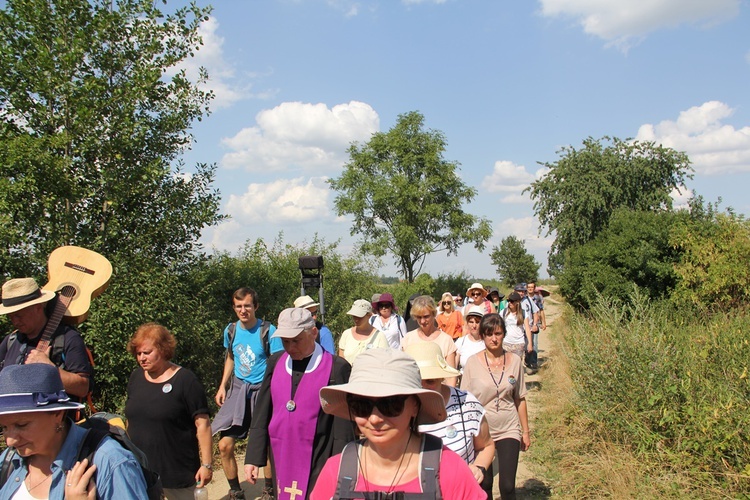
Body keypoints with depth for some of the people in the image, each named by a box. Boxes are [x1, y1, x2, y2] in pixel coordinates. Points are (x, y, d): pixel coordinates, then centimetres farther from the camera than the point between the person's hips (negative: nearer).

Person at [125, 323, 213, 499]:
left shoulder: (185, 380, -12)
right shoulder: (136, 377, 6)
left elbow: (202, 424, -13)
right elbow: (132, 419, 17)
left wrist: (206, 464, -14)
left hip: (177, 472, -5)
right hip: (140, 470, 5)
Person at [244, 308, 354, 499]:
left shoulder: (337, 367, -11)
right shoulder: (275, 362, 4)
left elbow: (343, 425, -9)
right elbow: (261, 413, 6)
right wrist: (253, 457, 3)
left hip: (317, 464, -4)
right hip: (280, 459, 4)